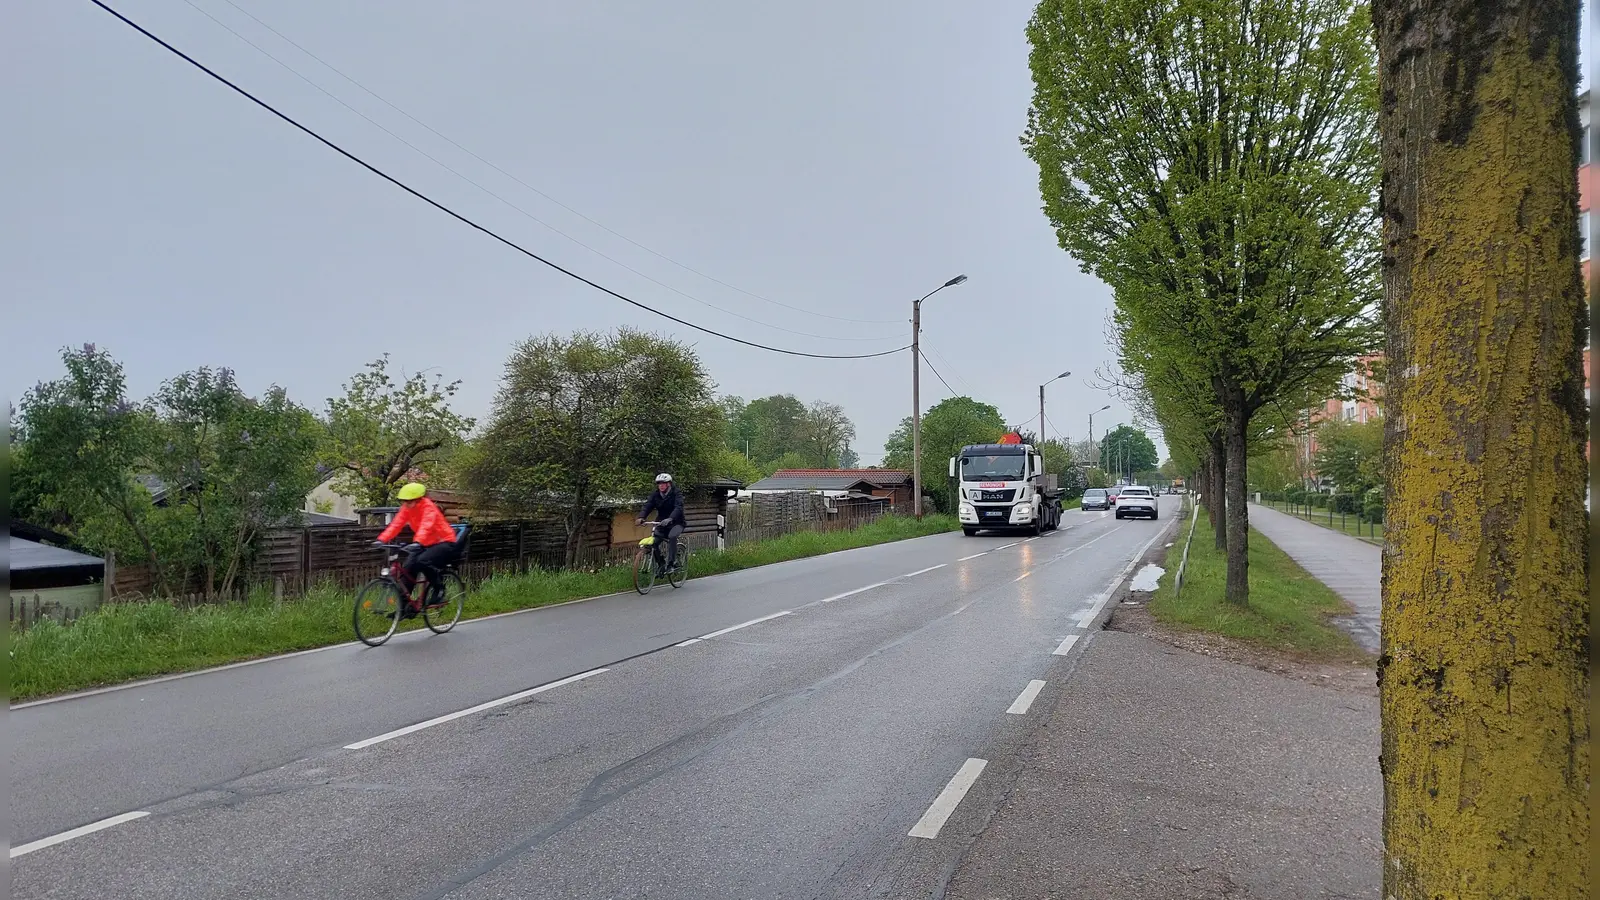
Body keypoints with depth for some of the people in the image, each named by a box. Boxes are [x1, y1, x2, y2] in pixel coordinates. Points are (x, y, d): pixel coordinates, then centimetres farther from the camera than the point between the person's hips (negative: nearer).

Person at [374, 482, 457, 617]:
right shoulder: (407, 508, -3)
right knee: (409, 567, -11)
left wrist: (417, 542, -55)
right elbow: (396, 524, -14)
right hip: (427, 544, 7)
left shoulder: (428, 507, -22)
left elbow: (426, 526, -39)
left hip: (444, 542, -7)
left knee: (422, 561, -31)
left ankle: (439, 589, -7)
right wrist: (381, 539, -28)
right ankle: (404, 605, -1)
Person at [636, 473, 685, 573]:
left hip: (676, 522, -5)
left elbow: (678, 508, -28)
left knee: (672, 536, -34)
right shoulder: (655, 495, 1)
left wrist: (670, 519, -47)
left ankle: (671, 563, -26)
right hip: (661, 523, 5)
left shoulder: (676, 494, -12)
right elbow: (647, 506, -11)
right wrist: (641, 518, -31)